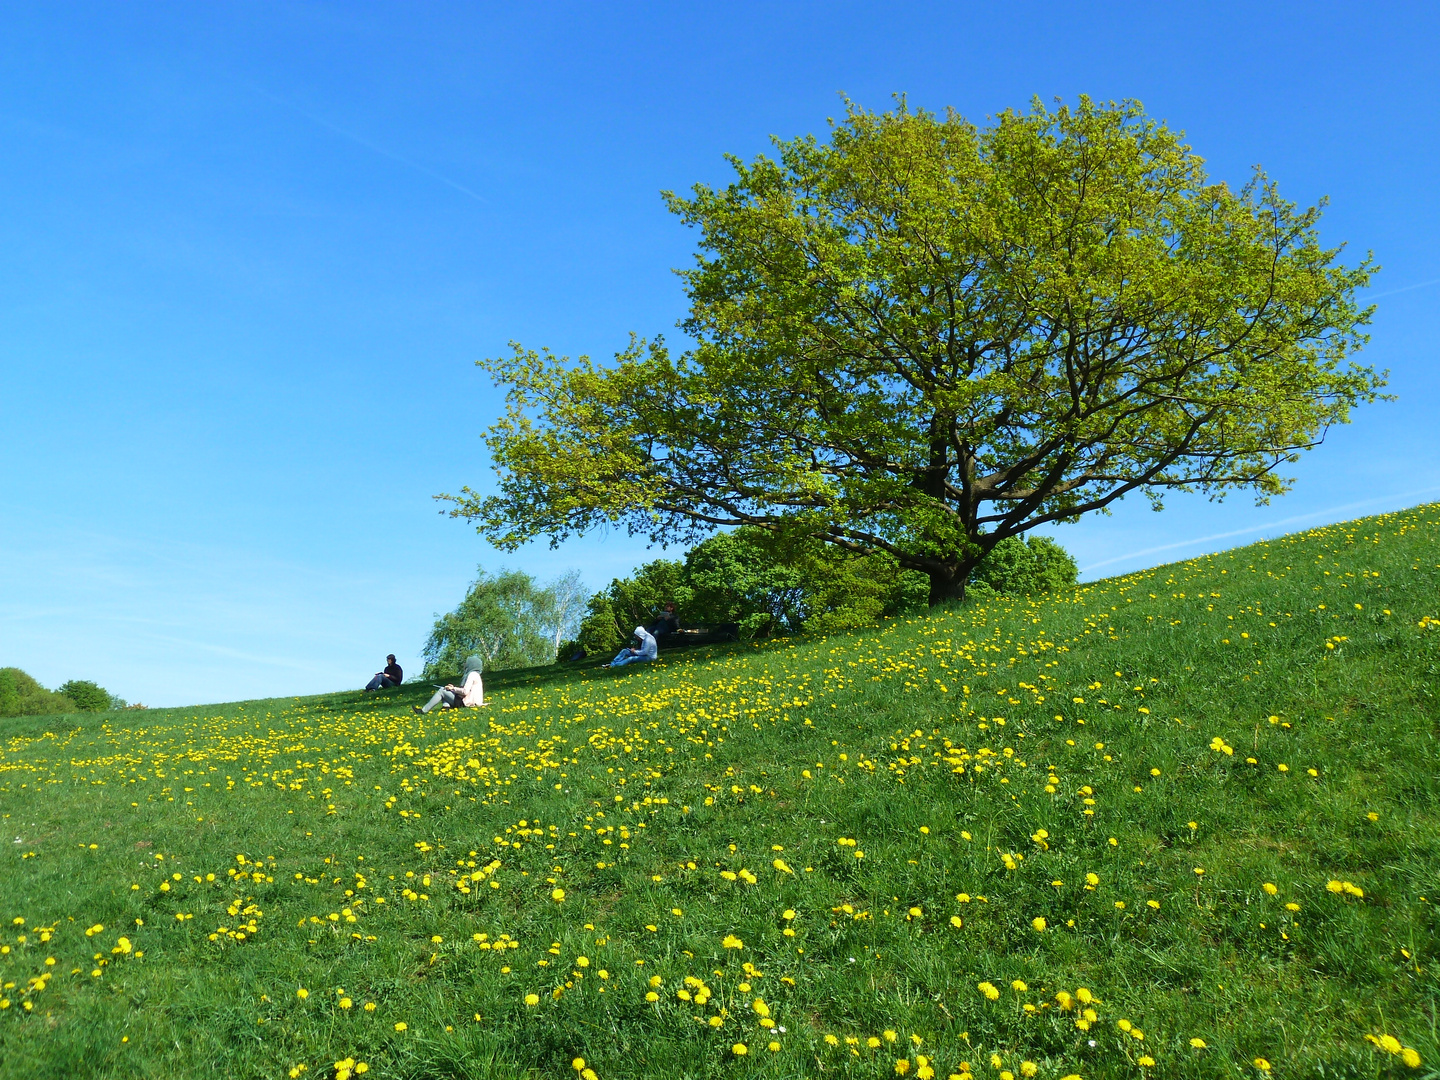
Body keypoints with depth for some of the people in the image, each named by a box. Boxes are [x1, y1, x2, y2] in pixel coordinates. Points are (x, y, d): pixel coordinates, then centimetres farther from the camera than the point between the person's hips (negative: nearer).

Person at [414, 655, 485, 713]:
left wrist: (453, 689, -7)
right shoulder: (475, 674, 17)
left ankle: (423, 711, -3)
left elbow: (465, 692, -22)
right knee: (442, 689, 16)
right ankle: (446, 706, -6)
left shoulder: (472, 674, -14)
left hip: (466, 702, -10)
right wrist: (454, 687, 9)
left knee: (441, 691, -4)